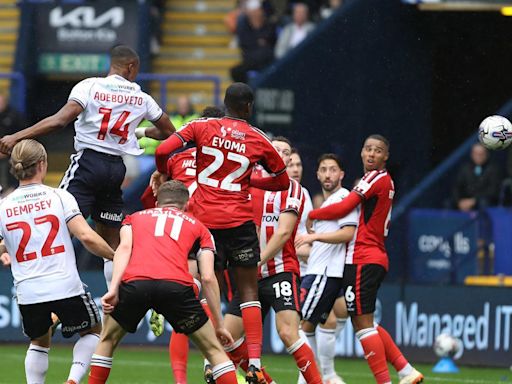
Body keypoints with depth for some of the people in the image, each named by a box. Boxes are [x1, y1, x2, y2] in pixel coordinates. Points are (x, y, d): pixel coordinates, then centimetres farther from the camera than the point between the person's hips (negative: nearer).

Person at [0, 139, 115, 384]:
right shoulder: (59, 197, -6)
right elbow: (86, 236, -14)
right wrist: (115, 256, 0)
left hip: (28, 292, 2)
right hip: (66, 286, -2)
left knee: (39, 342, 27)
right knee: (93, 330, 22)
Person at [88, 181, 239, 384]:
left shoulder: (134, 218, 33)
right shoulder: (197, 226, 30)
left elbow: (124, 247, 10)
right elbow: (208, 278, 19)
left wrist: (113, 289, 0)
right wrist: (219, 325, 24)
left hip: (134, 283, 1)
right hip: (176, 285, -1)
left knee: (107, 341, 27)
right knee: (214, 350, 14)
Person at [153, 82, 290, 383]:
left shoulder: (202, 127, 0)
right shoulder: (259, 140, 2)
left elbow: (163, 151, -9)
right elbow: (283, 181, 14)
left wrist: (164, 174, 12)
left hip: (205, 220, 1)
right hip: (239, 221, -1)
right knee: (249, 291, 6)